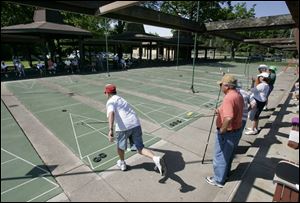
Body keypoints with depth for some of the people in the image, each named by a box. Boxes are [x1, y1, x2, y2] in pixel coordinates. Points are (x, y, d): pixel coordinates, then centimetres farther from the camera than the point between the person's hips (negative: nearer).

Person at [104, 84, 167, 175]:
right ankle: (156, 159, -17)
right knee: (140, 149, 7)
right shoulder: (122, 99, 28)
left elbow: (111, 114, -17)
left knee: (120, 146, 24)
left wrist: (111, 130, -27)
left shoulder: (110, 102, 5)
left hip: (123, 127, -5)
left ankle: (122, 163, 45)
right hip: (135, 124, 6)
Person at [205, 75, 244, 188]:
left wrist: (222, 131, -24)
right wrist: (221, 111, 11)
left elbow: (228, 118, -38)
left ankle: (218, 179, 26)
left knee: (220, 156, 9)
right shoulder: (238, 95, 4)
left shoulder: (228, 98, -28)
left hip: (227, 132, -9)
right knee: (228, 153, 26)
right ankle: (225, 173, 46)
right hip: (235, 130, 10)